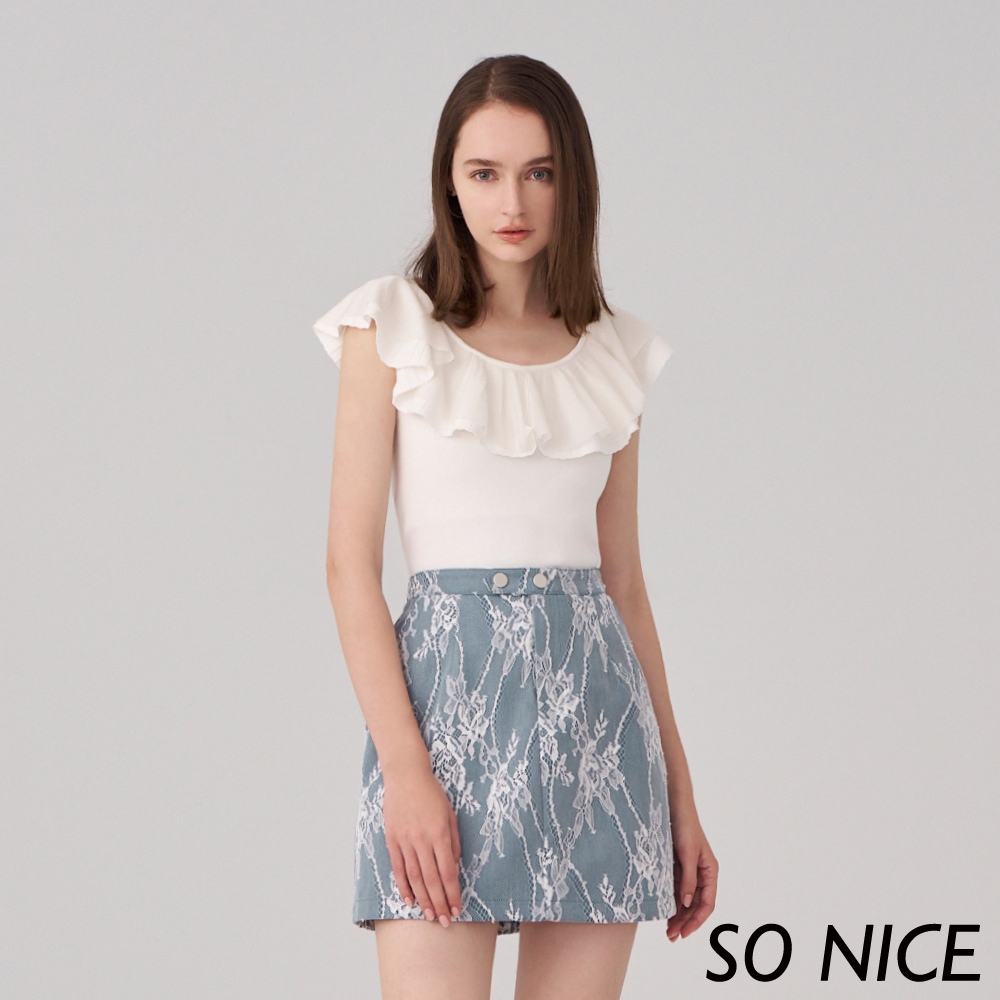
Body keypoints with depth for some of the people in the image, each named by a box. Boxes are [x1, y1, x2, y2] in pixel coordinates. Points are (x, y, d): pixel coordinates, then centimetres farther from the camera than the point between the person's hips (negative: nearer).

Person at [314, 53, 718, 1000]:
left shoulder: (614, 352, 11)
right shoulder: (393, 325, 1)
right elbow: (351, 565, -4)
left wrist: (680, 792, 13)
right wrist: (404, 770, -14)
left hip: (596, 704, 4)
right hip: (447, 684, -3)